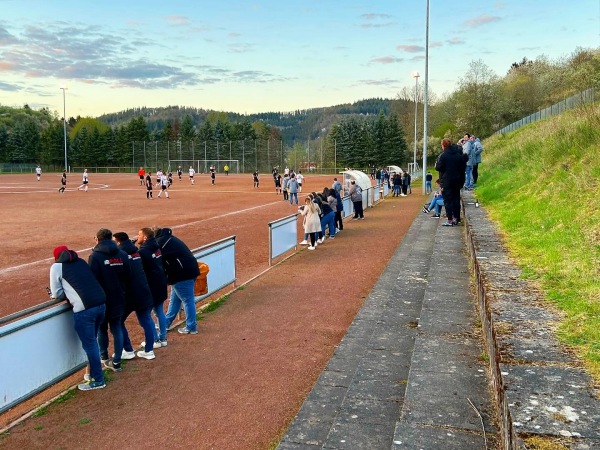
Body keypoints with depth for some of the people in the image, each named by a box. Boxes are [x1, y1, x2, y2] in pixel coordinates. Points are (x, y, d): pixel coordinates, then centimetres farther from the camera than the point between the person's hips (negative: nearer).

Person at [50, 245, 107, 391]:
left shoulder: (56, 266, 5)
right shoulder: (81, 262, 21)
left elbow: (57, 294, 8)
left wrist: (67, 294, 26)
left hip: (84, 309, -7)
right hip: (101, 303, 7)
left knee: (89, 345, 6)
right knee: (92, 341, 22)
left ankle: (98, 380, 16)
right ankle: (94, 372, 34)